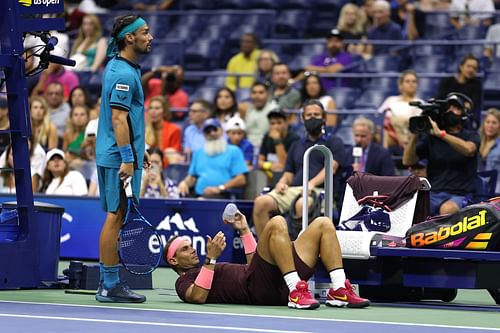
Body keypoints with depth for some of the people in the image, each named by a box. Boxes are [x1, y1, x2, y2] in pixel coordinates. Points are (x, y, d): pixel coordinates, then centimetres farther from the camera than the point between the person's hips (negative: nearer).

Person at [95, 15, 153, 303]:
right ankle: (110, 285, -4)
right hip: (119, 158, -10)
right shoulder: (123, 74, -16)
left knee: (115, 218, 12)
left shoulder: (120, 68, 15)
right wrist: (127, 158, -23)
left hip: (112, 156, 10)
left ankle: (110, 282, 16)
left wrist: (138, 150, 26)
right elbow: (118, 118, -21)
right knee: (115, 218, -7)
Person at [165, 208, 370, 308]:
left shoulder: (218, 270, 38)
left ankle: (339, 290, -14)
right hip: (258, 289, -8)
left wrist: (244, 231, 35)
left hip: (280, 286, 8)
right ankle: (296, 291, -35)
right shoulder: (184, 282, 13)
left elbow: (254, 264, 41)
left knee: (323, 224, 3)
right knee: (276, 224, -27)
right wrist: (211, 258, -13)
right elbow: (198, 297, -11)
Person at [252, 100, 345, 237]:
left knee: (301, 205, -41)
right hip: (292, 189, 5)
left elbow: (331, 167, -2)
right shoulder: (296, 146, 30)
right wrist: (282, 182, 0)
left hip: (318, 190, -5)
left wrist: (312, 183, -19)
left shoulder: (333, 142, 15)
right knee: (261, 202, -24)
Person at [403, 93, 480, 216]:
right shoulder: (430, 137, 16)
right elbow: (407, 161, 7)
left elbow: (468, 149, -17)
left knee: (447, 210, -38)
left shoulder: (471, 136, 9)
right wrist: (414, 135, -7)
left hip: (460, 196, -3)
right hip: (433, 194, 3)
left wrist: (441, 134, -24)